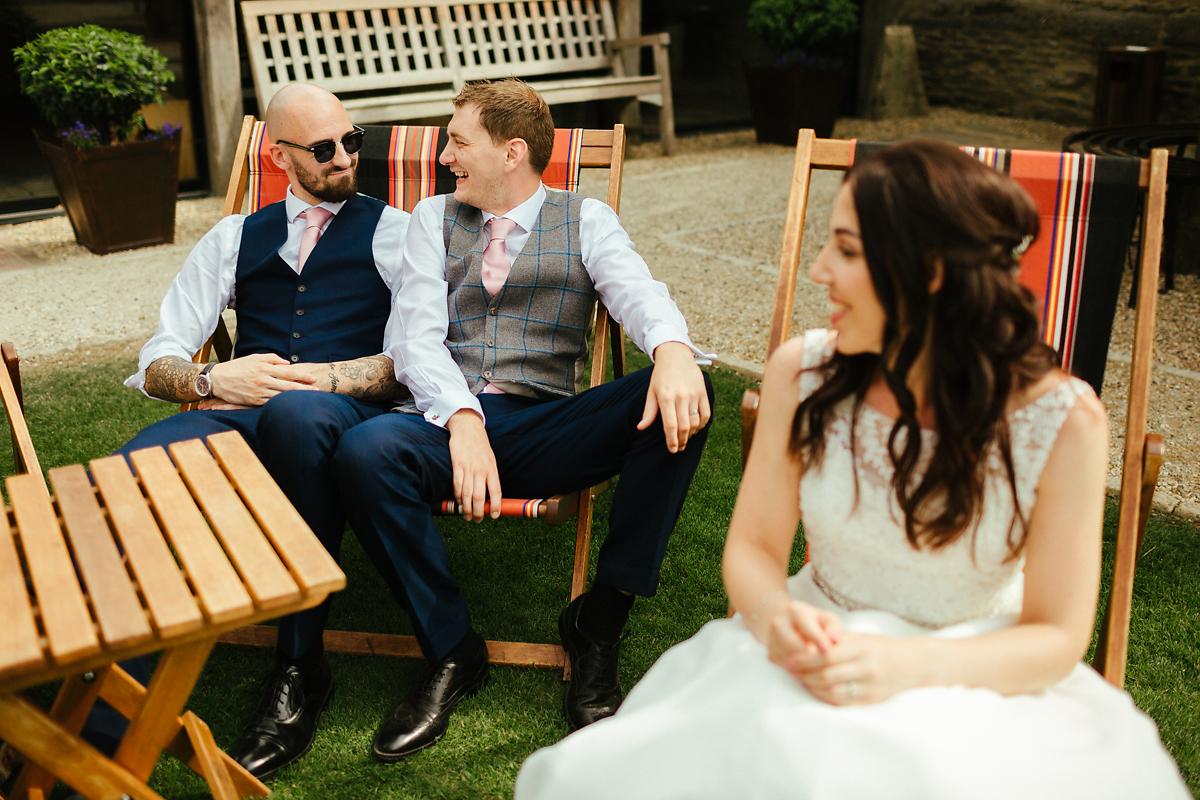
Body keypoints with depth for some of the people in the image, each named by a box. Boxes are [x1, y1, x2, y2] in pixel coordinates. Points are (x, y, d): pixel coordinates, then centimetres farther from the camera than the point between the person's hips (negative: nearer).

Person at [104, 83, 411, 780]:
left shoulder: (395, 232, 15)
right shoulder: (235, 238, 26)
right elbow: (157, 362, 19)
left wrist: (300, 378, -11)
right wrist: (213, 381, -5)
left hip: (344, 414, -3)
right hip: (238, 414, 3)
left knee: (295, 413, -41)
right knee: (132, 471, -31)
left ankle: (300, 671, -27)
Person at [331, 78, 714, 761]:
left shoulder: (587, 220, 14)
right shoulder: (435, 218, 17)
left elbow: (637, 290, -8)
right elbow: (417, 335, 3)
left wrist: (672, 348, -34)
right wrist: (463, 420, -19)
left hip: (547, 430, 0)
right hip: (449, 418, 1)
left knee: (681, 399, -27)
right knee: (366, 450, -33)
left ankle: (600, 620, -16)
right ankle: (452, 650, -13)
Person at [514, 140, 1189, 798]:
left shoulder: (1062, 422, -14)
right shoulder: (802, 374, -7)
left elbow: (1058, 637, -9)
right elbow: (753, 546, 1)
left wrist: (907, 665, -27)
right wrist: (773, 613, -24)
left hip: (978, 685, -1)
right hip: (816, 660, 1)